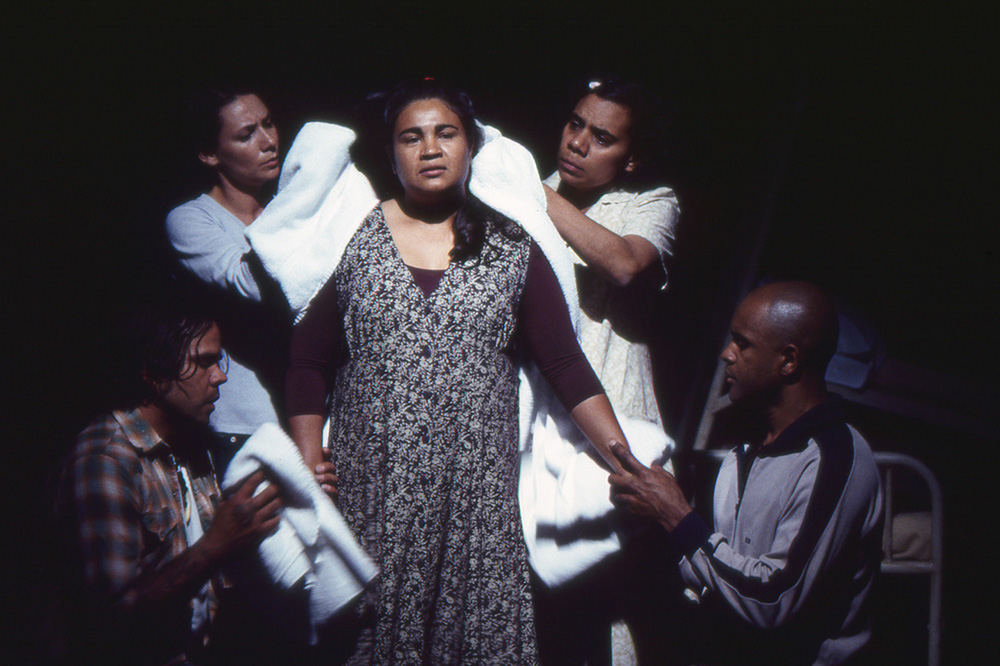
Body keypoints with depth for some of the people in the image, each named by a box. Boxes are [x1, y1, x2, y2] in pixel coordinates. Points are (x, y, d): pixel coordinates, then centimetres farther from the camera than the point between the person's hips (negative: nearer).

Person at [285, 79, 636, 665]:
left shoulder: (513, 251, 6)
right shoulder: (349, 240, 5)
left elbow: (566, 364, 3)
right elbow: (309, 363, 7)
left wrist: (628, 466, -4)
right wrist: (311, 471, -2)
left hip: (478, 496, 0)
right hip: (371, 495, 0)